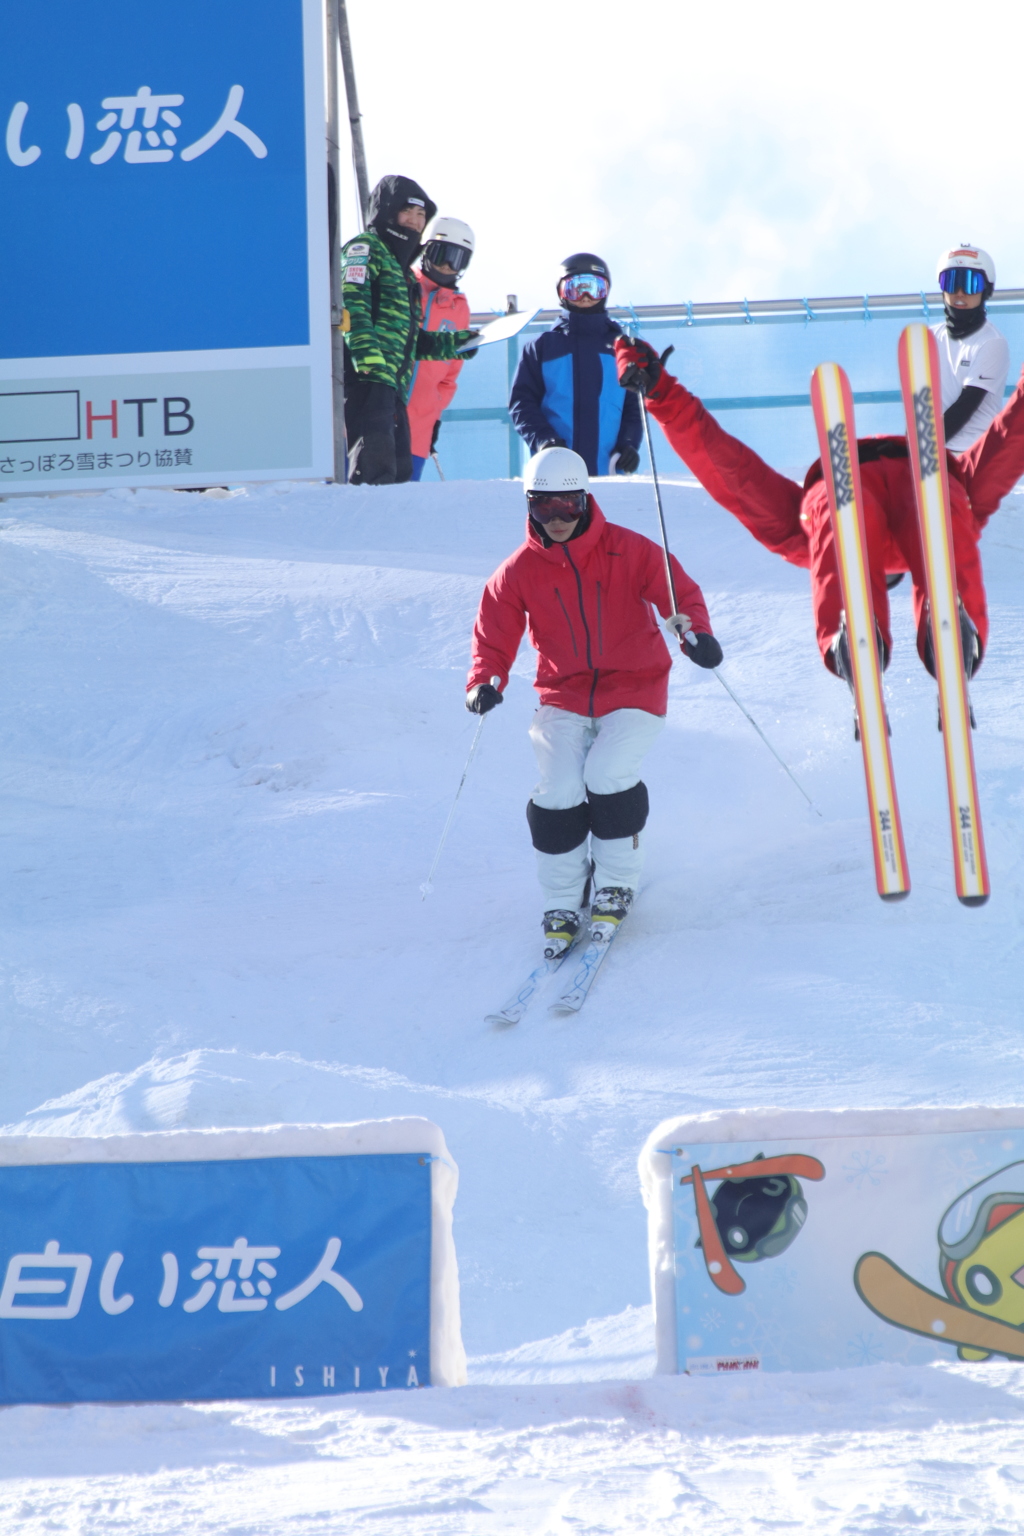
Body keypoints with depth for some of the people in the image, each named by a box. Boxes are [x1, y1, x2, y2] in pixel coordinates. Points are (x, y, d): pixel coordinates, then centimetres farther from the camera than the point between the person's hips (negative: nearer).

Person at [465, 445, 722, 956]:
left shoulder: (627, 550, -6)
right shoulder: (519, 572, 0)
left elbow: (679, 592, -3)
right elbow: (494, 634, 5)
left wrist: (695, 632, -24)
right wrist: (485, 682, -15)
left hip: (632, 691, -2)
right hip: (563, 697, 2)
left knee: (607, 779, -24)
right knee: (559, 792, -18)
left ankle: (616, 887, -1)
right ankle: (562, 905, 0)